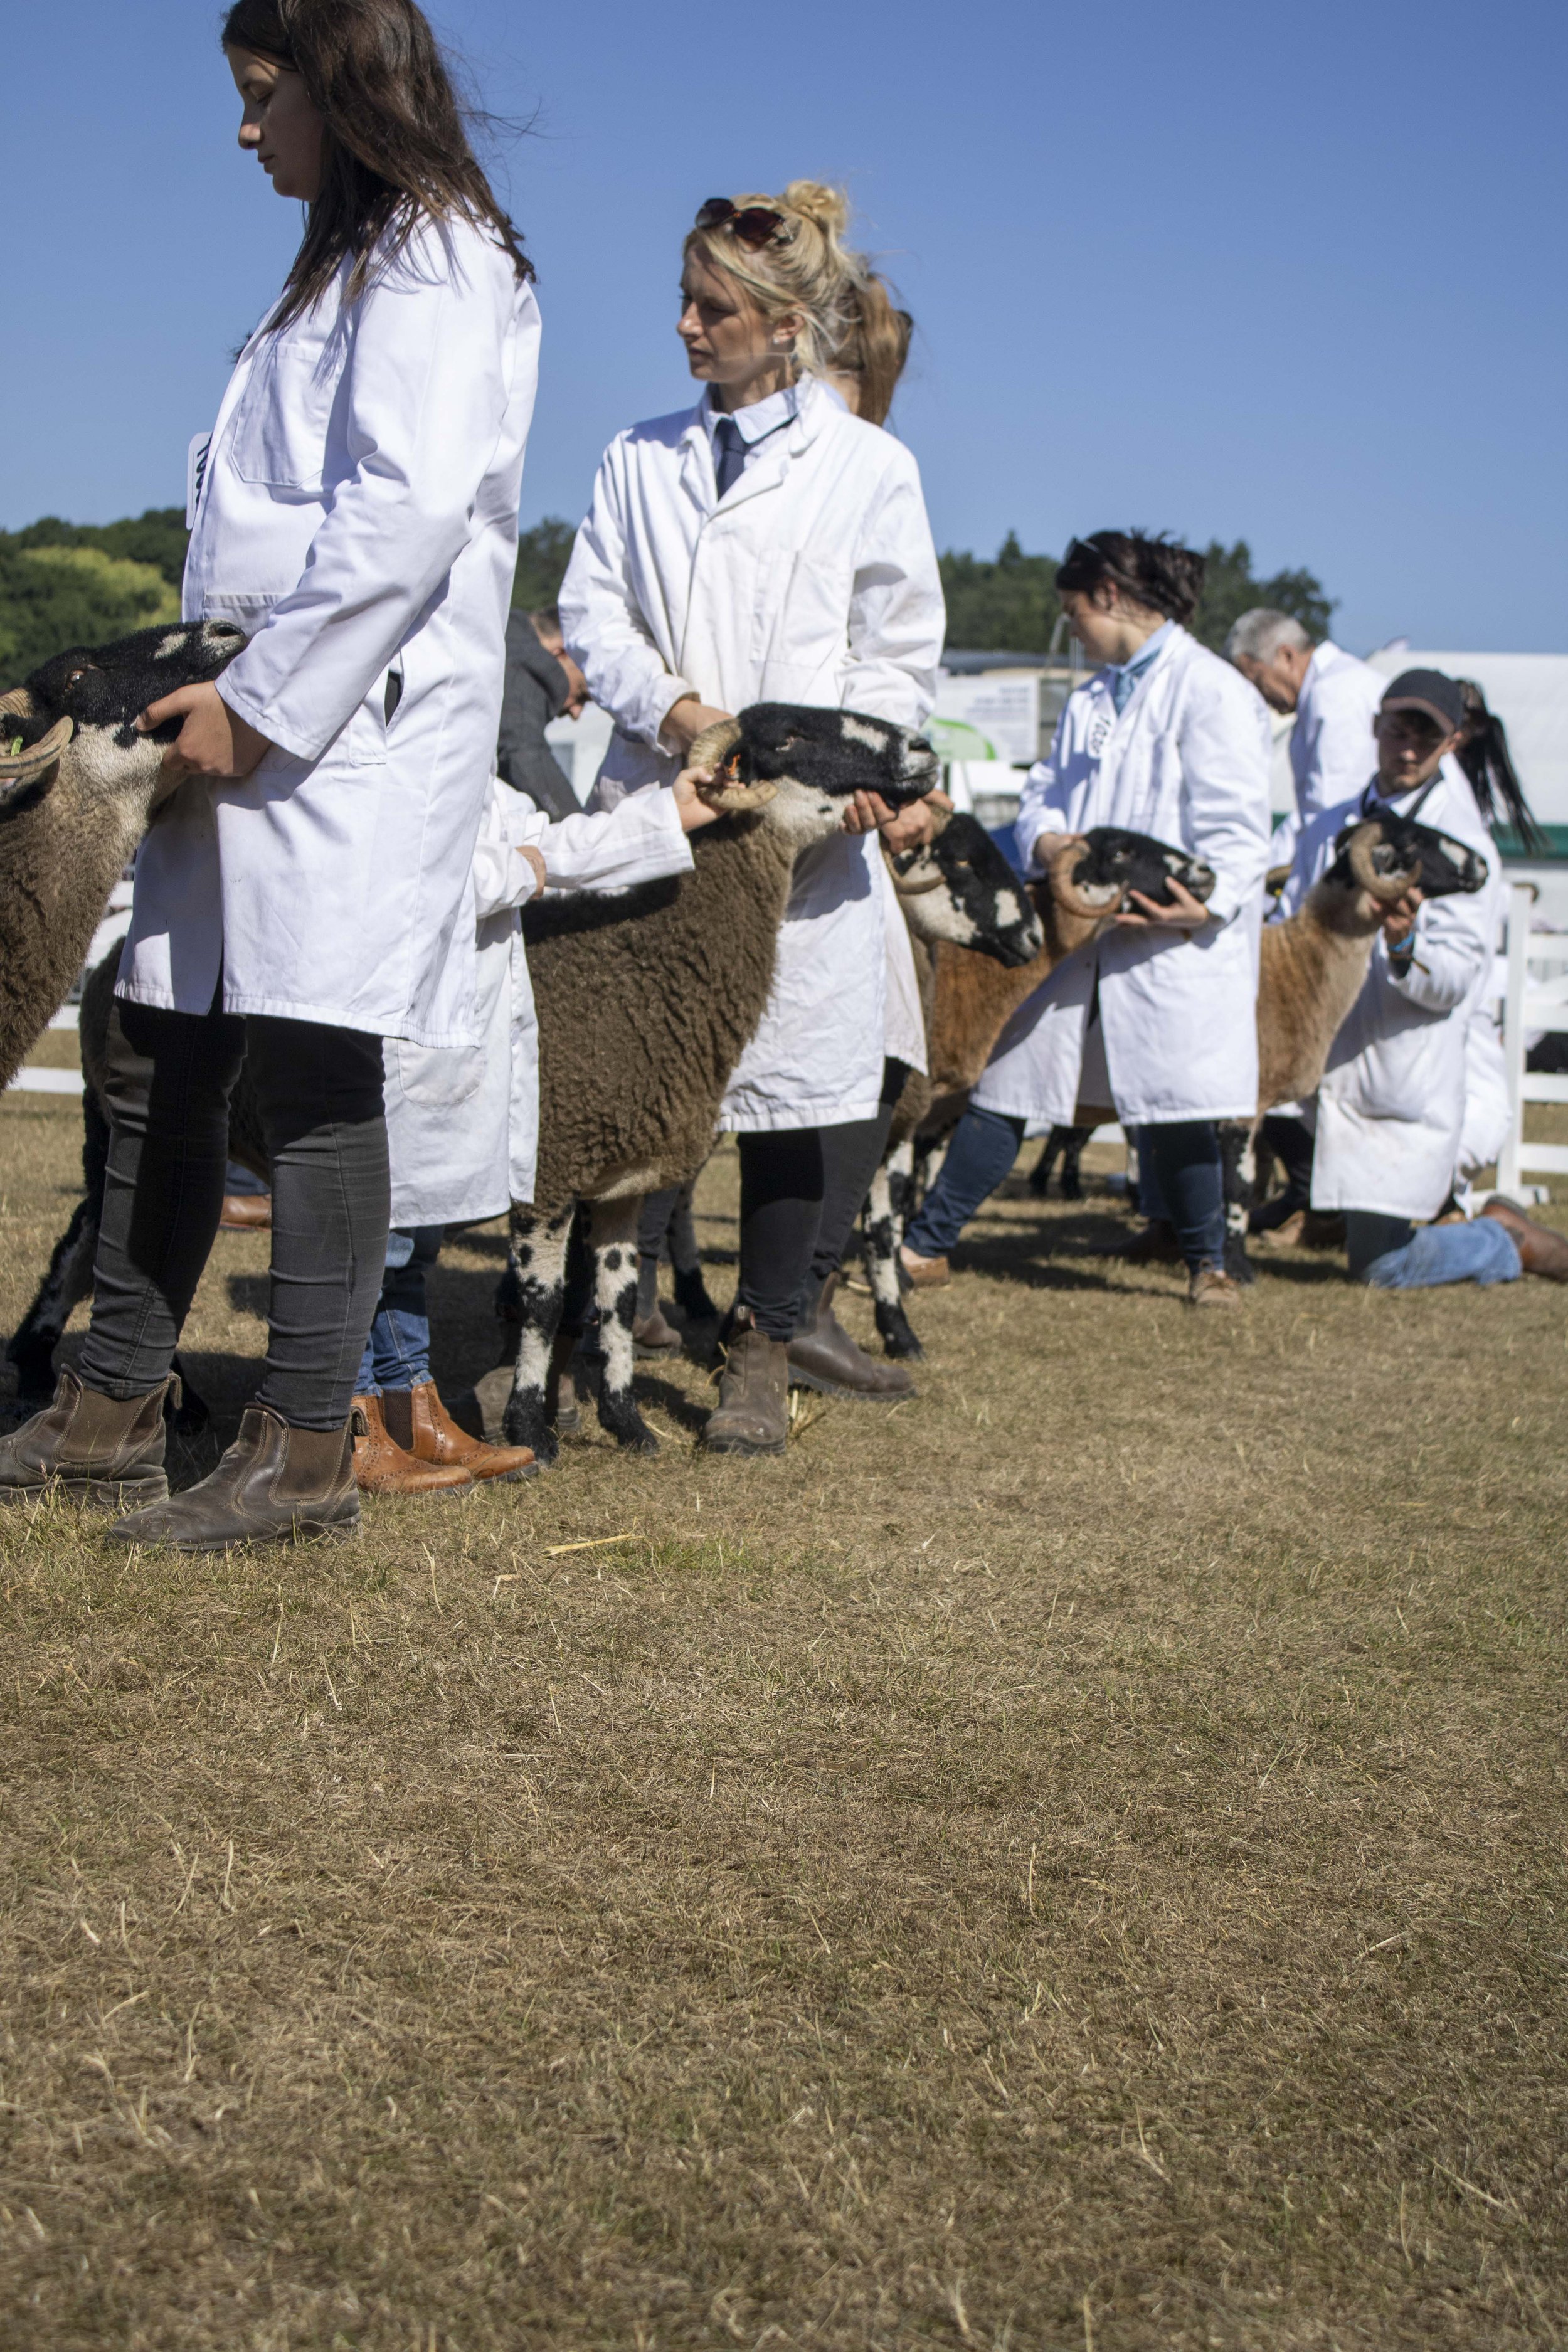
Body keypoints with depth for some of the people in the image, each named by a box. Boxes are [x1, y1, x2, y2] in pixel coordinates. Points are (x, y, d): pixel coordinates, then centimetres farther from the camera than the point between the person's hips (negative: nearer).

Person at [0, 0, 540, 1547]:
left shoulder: (434, 257, -5)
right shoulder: (344, 269, 25)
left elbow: (406, 510, -18)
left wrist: (259, 704, -17)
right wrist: (214, 690, 10)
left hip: (354, 733, -10)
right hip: (260, 727, 10)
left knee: (312, 1072, -8)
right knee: (161, 1063, 9)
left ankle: (303, 1454, -1)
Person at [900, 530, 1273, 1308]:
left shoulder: (1212, 692, -5)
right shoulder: (1089, 700, 20)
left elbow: (1237, 828, -11)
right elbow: (1044, 793, 16)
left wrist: (1206, 903, -27)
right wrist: (1048, 841, -8)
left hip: (1174, 944, -7)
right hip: (1081, 937, 7)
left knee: (1170, 1111, -2)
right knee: (1005, 1083, 5)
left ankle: (1208, 1261, 18)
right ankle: (926, 1246, 11)